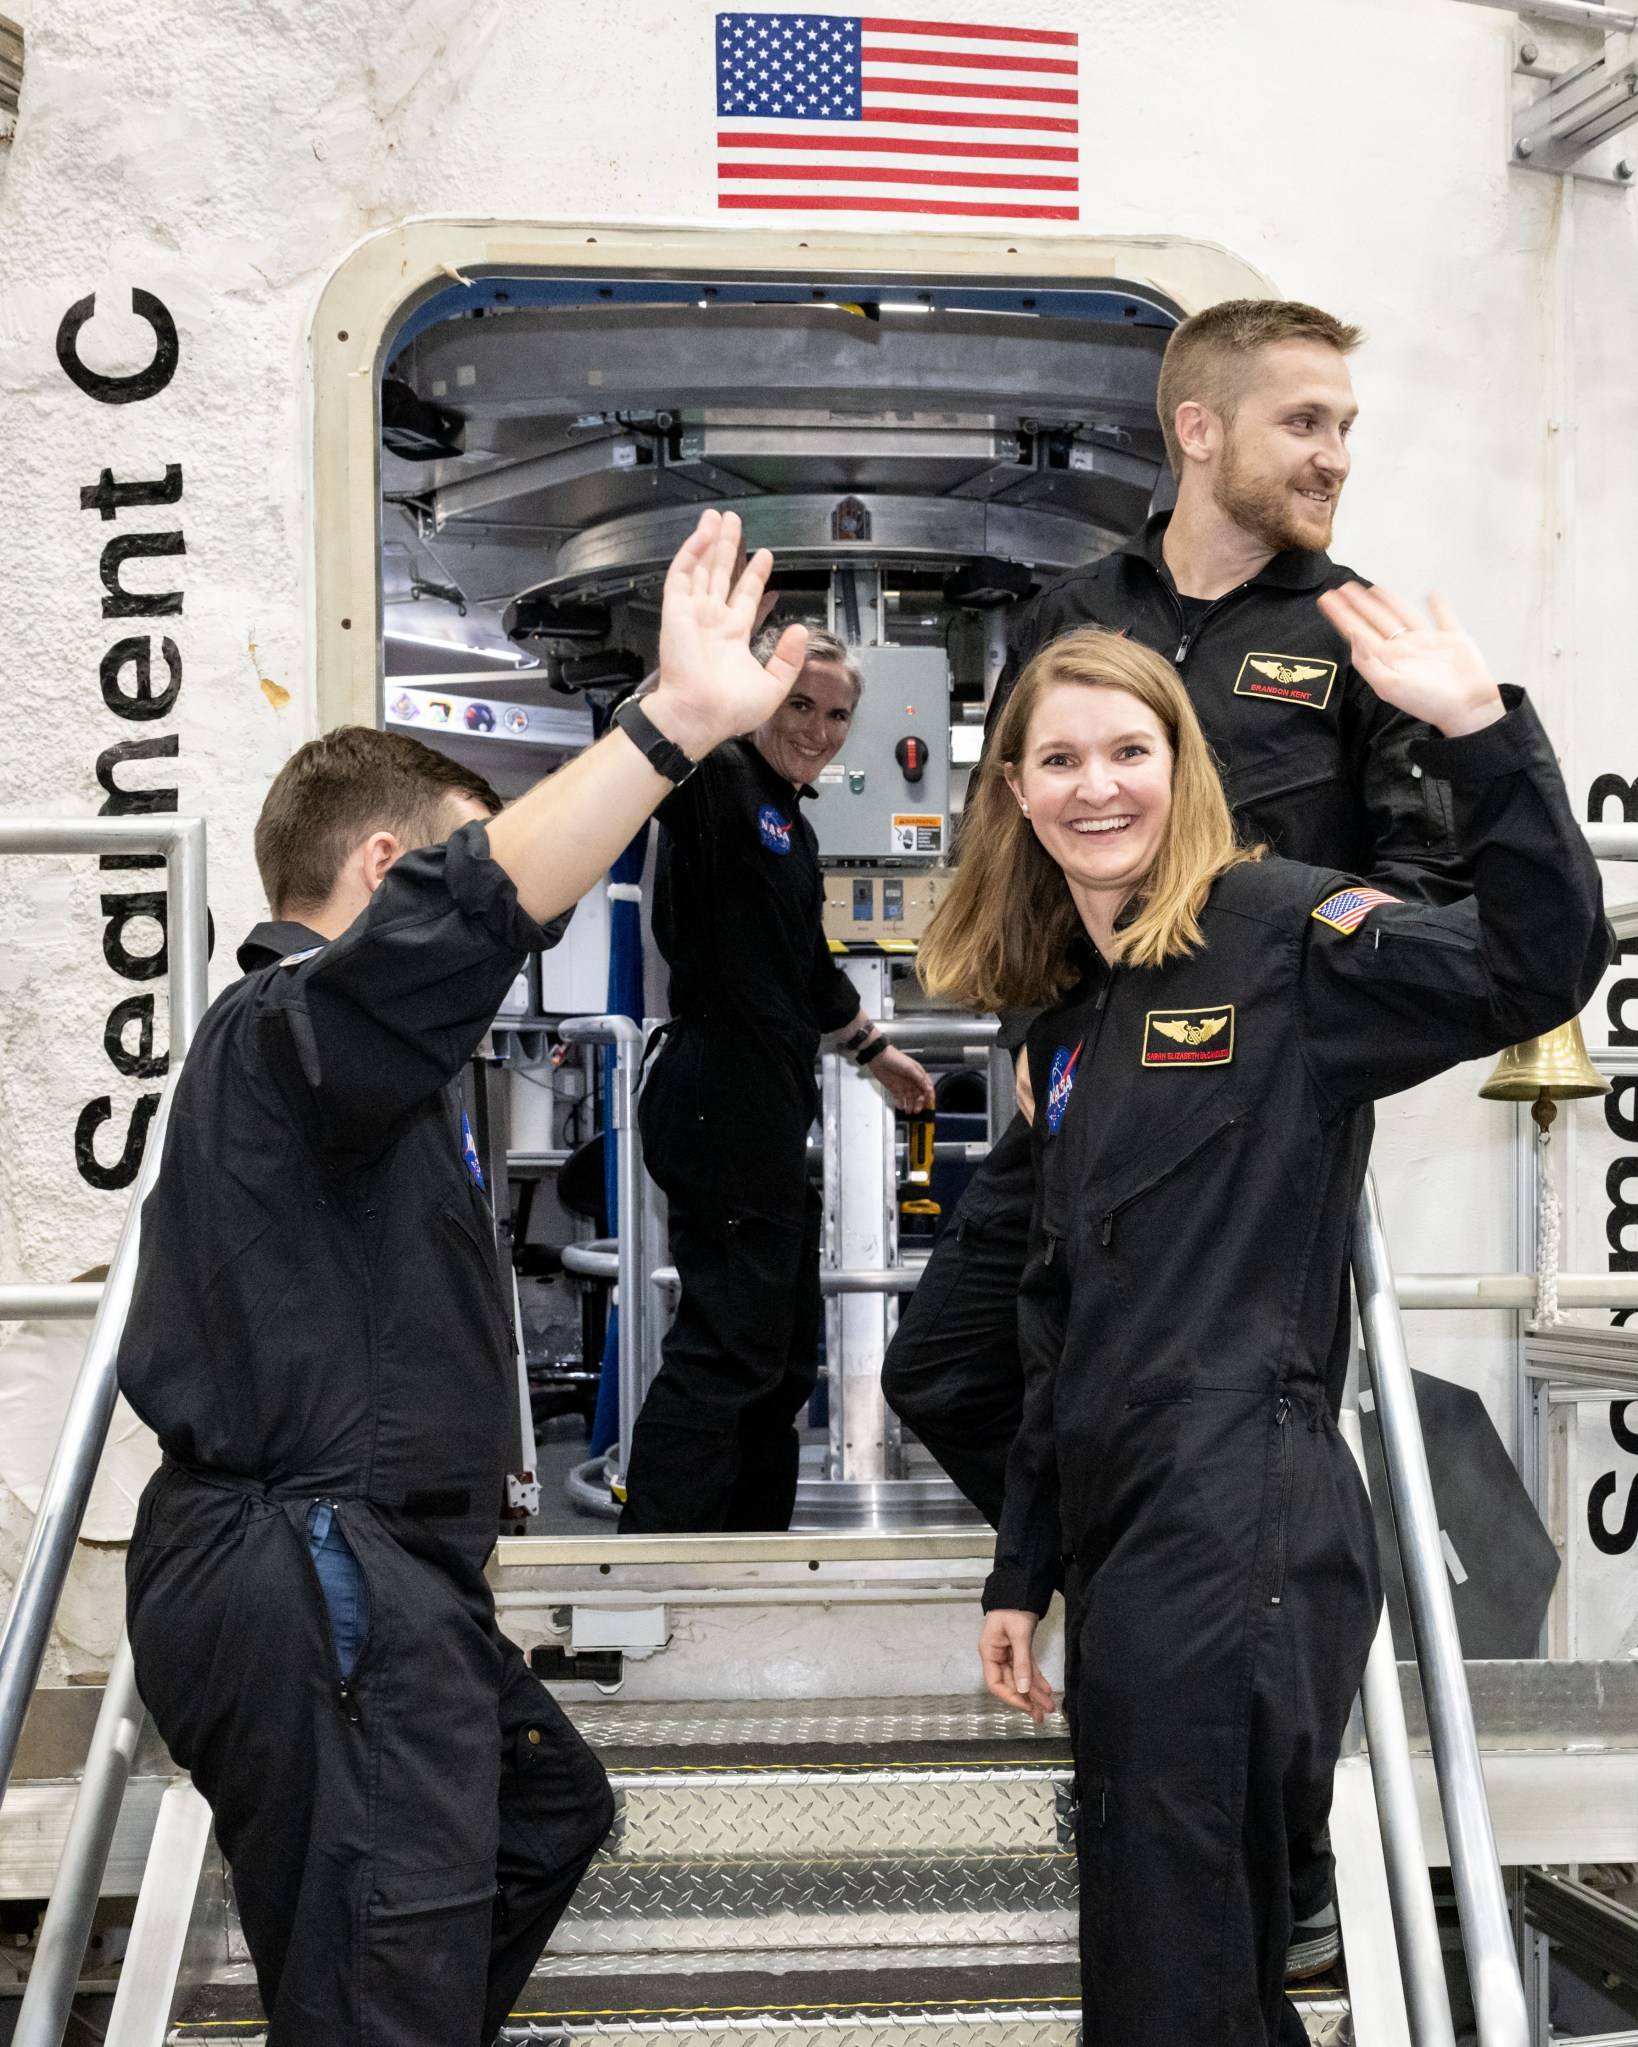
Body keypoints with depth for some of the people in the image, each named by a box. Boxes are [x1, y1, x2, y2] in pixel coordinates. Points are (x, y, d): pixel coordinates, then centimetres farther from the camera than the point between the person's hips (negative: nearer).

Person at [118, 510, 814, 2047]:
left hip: (361, 1569, 11)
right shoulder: (291, 1025, -15)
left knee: (546, 1812, 26)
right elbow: (468, 910, -36)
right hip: (305, 1587, -11)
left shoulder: (282, 1039, 21)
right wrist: (678, 722, -43)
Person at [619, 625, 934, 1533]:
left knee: (781, 1353, 17)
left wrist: (875, 1051, 41)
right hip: (719, 1107, -10)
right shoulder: (721, 786, -9)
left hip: (772, 1114, 10)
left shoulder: (793, 828, 20)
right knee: (722, 1348, -11)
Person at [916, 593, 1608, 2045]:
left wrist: (1482, 728, -30)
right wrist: (1021, 1574, 19)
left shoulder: (1276, 931, -4)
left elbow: (1540, 966, -21)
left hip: (1242, 1538, -8)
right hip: (1124, 1544, 8)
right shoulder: (1068, 1025, 17)